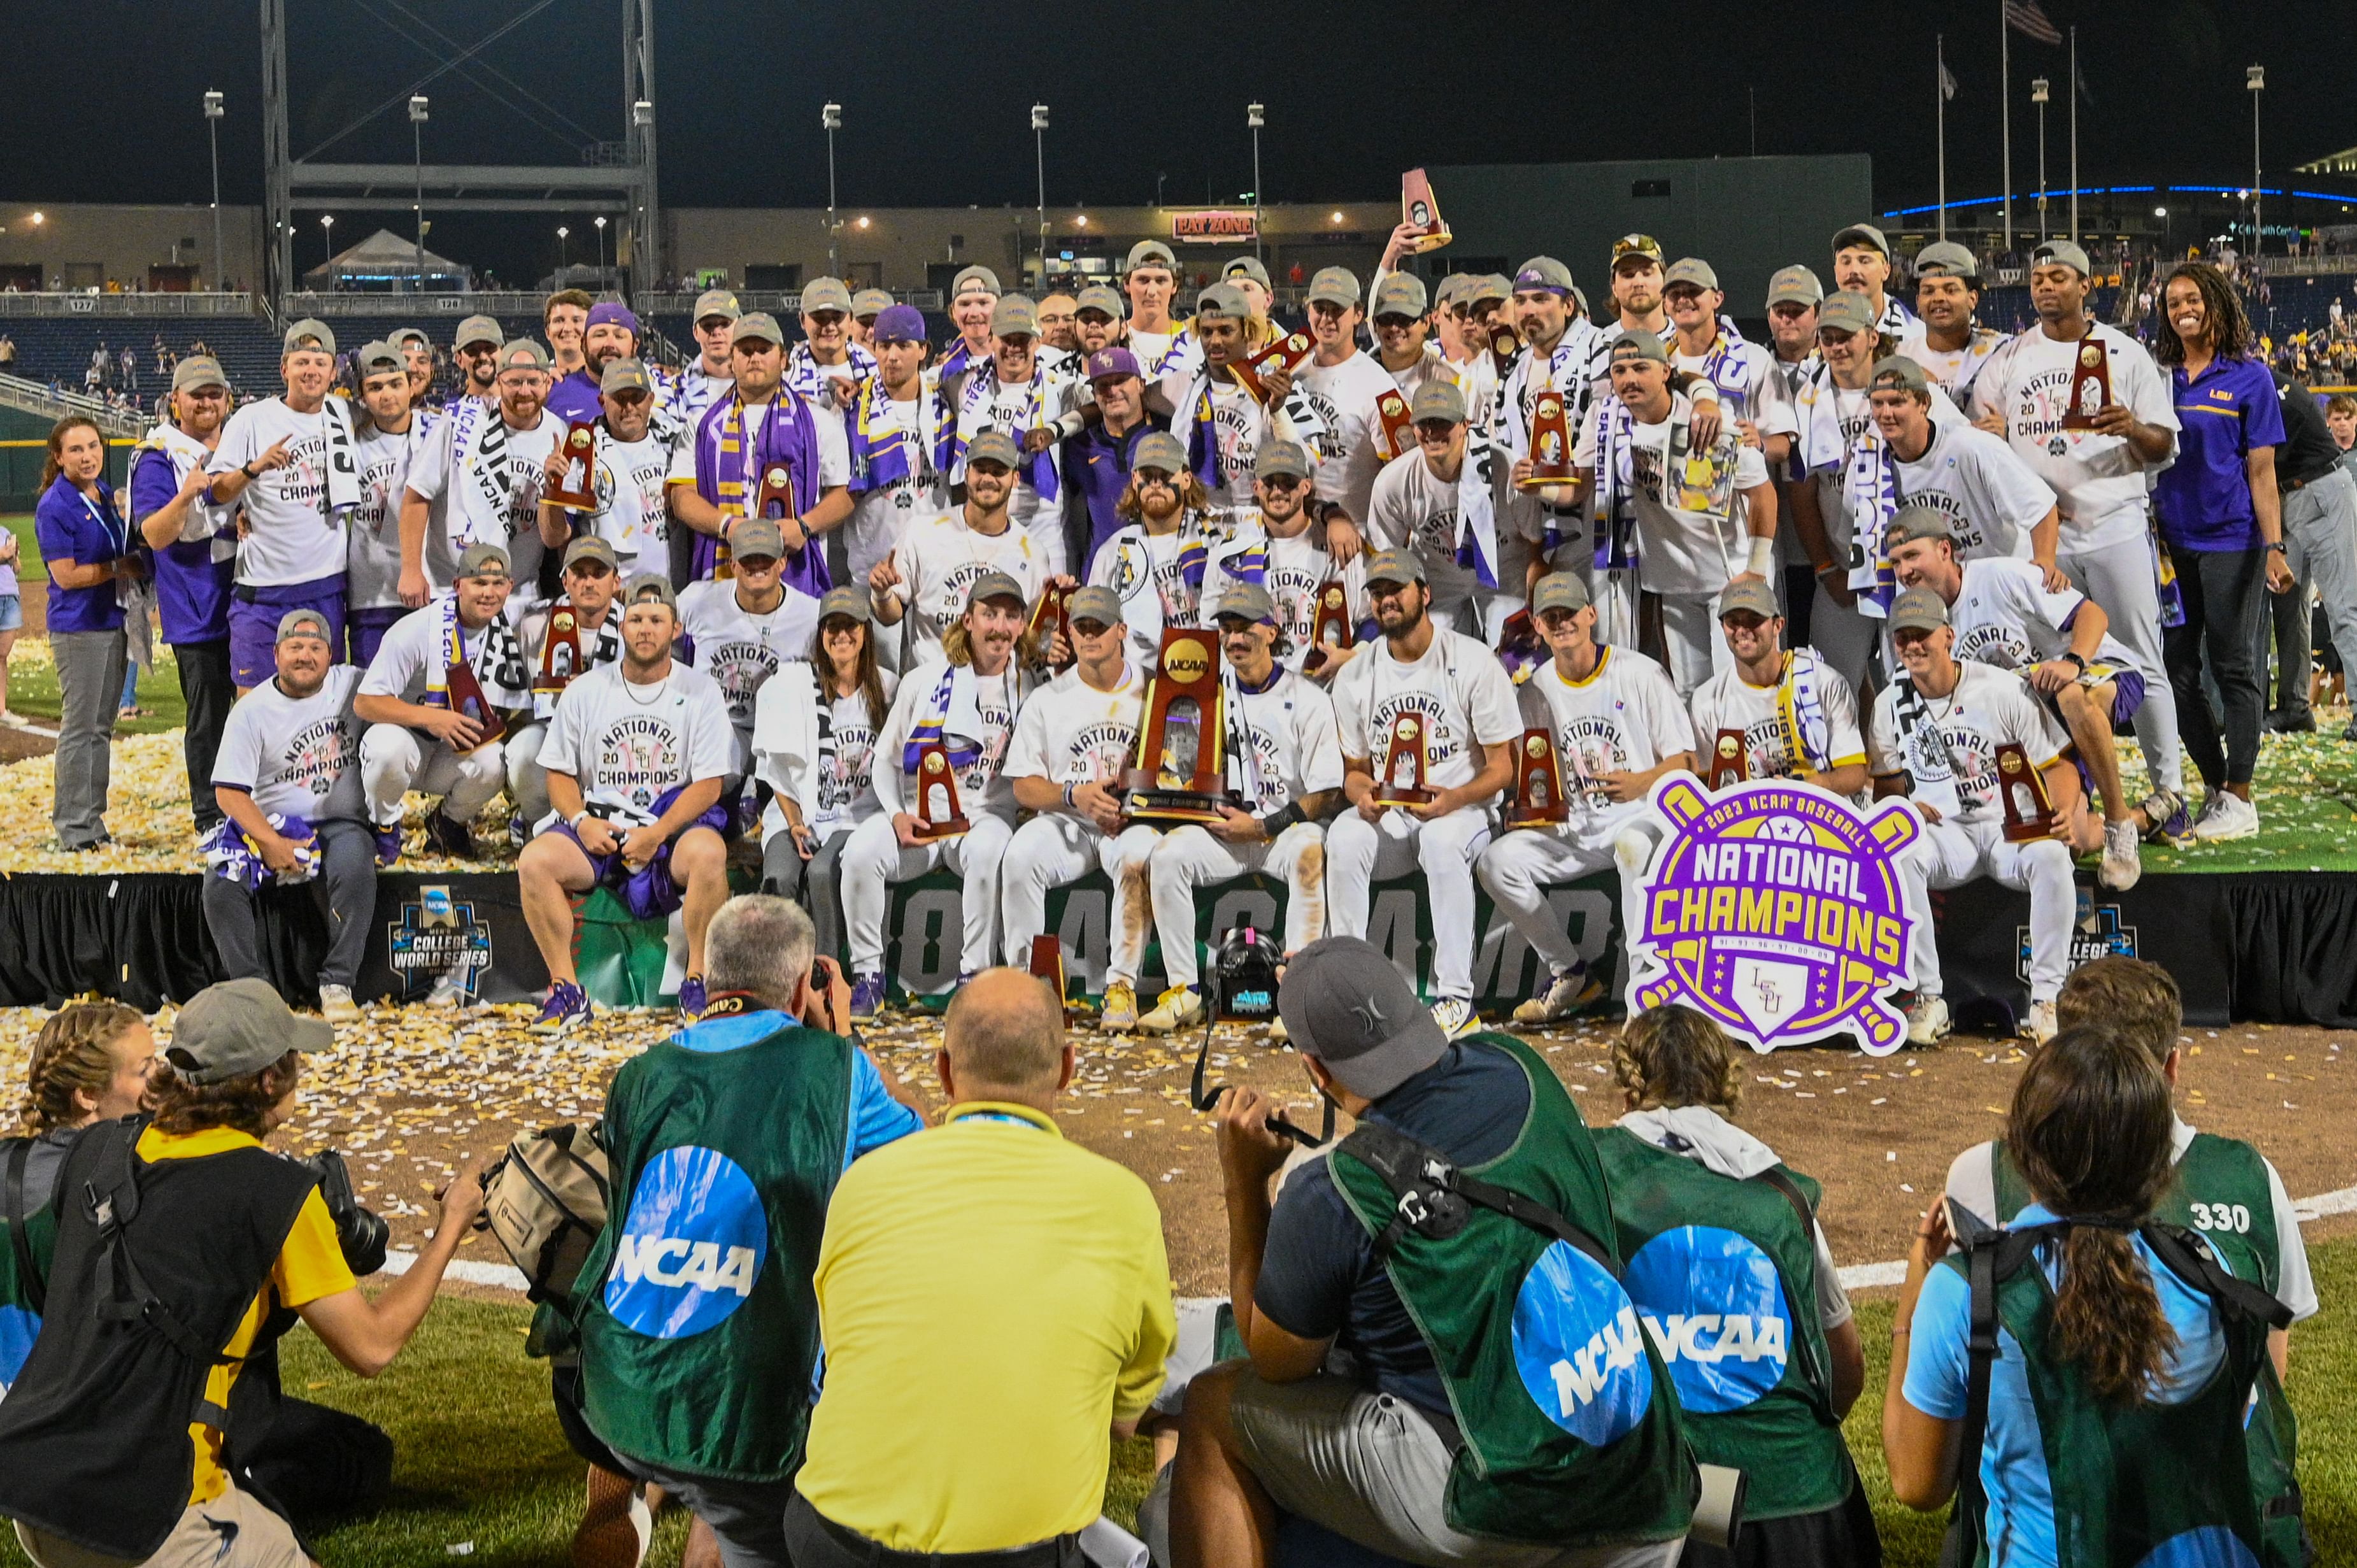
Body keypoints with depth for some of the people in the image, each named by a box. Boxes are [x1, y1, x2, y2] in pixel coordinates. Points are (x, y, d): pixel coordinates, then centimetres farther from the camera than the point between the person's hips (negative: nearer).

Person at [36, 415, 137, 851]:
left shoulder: (106, 495, 10)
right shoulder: (55, 508, -12)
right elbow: (66, 575, -16)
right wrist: (121, 568, -12)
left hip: (114, 621, 7)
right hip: (78, 628, -7)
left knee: (102, 728, 12)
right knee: (80, 729, -3)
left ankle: (93, 819, 20)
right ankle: (72, 826, 4)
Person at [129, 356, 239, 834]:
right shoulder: (158, 458, -6)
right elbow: (156, 536, -17)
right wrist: (186, 494, -34)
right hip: (195, 610, -5)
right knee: (208, 717, -1)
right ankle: (209, 817, 10)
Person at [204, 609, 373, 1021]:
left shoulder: (353, 685, 3)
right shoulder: (252, 709, -1)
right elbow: (228, 791, -5)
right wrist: (272, 844, -18)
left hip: (341, 823, -1)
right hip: (271, 826, 1)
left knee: (354, 864, -34)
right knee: (221, 883, -26)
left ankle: (338, 984, -25)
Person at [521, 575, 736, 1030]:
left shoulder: (699, 692, 2)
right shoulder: (585, 691, 8)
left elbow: (709, 784, -4)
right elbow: (559, 772, 10)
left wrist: (656, 834, -17)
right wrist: (581, 820, -12)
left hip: (674, 824, -2)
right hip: (599, 825, 2)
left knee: (707, 852, -36)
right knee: (534, 861, -26)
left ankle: (698, 982, -20)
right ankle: (567, 991, -14)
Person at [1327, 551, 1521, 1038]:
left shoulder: (1473, 663, -4)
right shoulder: (1354, 678, 8)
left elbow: (1502, 767, -5)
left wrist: (1455, 798, -25)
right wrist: (1361, 793, -13)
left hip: (1462, 811, -3)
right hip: (1386, 816, 3)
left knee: (1442, 839, -38)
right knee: (1343, 838, -31)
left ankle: (1456, 996, -32)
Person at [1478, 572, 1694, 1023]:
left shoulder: (1641, 673, -4)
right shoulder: (1535, 691, 9)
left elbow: (1685, 762, -6)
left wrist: (1642, 783, -28)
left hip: (1640, 816, -5)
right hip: (1572, 828, 5)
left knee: (1634, 846, -40)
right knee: (1497, 861, -18)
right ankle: (1570, 974, 0)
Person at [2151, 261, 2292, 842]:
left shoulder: (2249, 376, -2)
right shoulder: (2158, 377, 9)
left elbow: (2261, 470, -4)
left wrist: (2274, 546, -11)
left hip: (2231, 538, -4)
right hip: (2171, 539, 4)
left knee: (2233, 665, 0)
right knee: (2178, 668, 6)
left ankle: (2239, 799, 7)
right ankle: (2216, 784, 18)